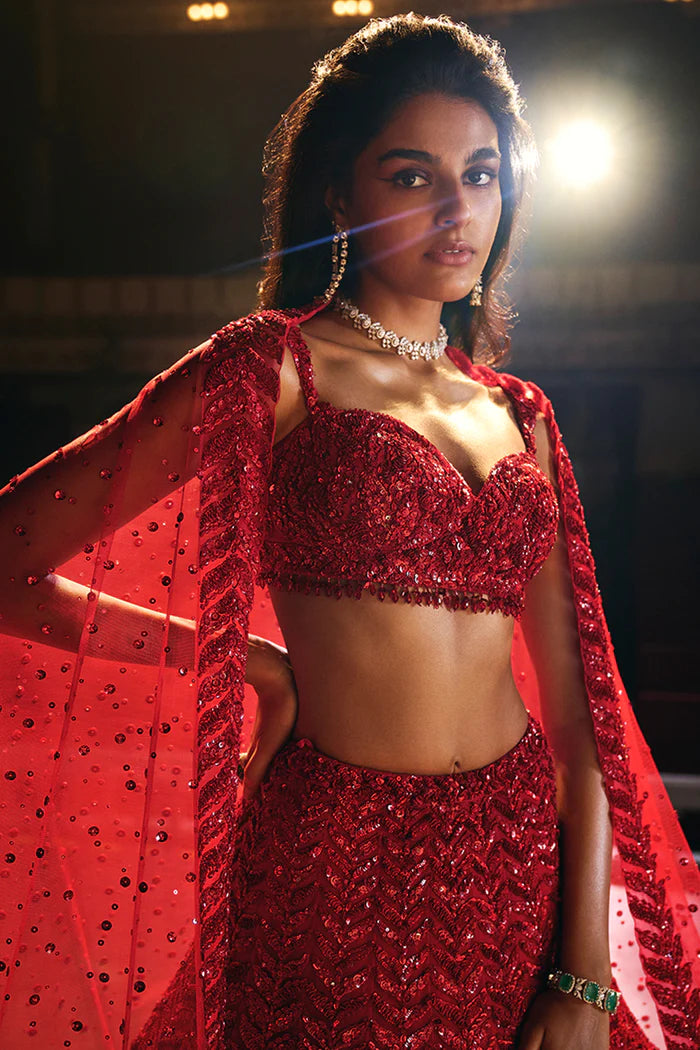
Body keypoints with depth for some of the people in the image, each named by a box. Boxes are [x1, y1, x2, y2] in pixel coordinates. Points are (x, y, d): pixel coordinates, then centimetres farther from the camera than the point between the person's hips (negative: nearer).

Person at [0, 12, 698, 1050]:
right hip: (334, 879, -4)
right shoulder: (275, 368, -5)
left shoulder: (518, 412, 10)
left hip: (525, 871, 5)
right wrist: (244, 659, -4)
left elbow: (574, 710, 6)